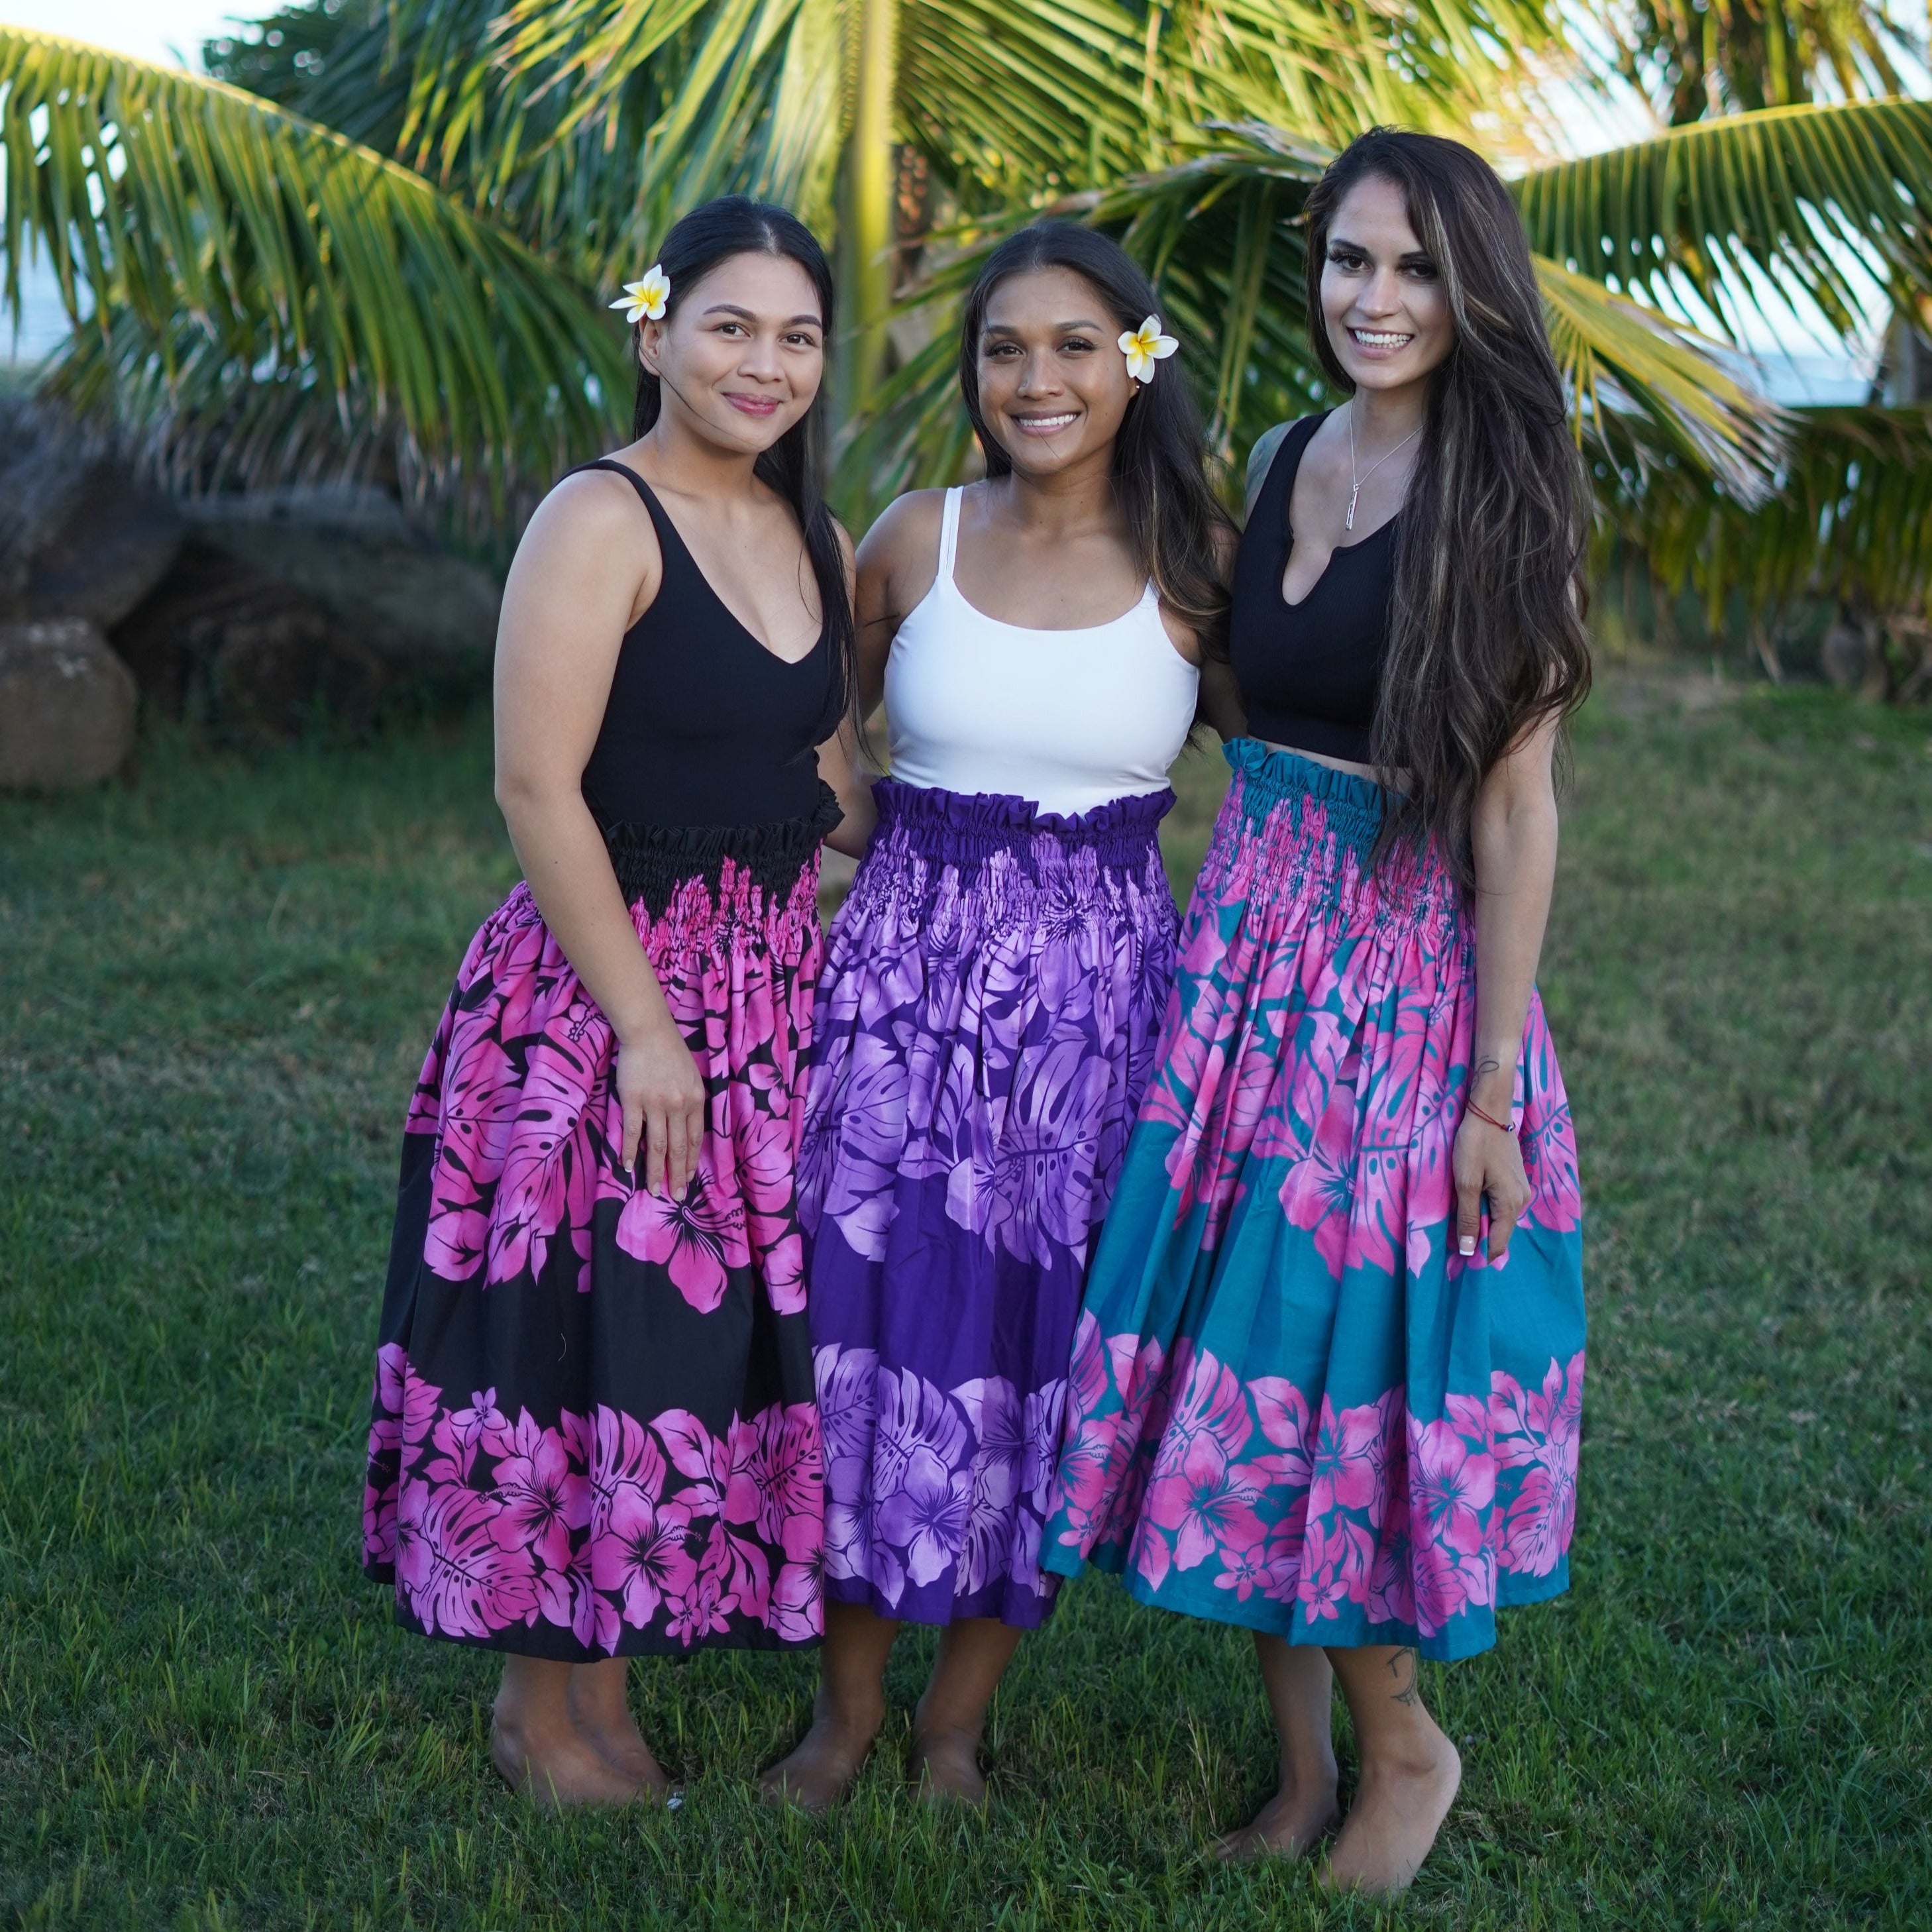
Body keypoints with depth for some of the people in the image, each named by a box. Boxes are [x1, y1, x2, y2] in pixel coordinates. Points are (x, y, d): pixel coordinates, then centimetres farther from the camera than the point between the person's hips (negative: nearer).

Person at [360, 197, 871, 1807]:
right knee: (585, 1331, 1)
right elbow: (537, 790, -18)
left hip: (775, 983, 8)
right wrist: (642, 1026, -19)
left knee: (717, 1332, 12)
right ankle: (535, 1701, 19)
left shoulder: (816, 543, 11)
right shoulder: (602, 524, -12)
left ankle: (607, 1680, 28)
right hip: (600, 982, -7)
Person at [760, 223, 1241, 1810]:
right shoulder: (917, 543, 3)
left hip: (1098, 982, -1)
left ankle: (956, 1722, 23)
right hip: (905, 963, 1)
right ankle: (847, 1710, 22)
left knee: (1036, 1336, 5)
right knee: (874, 1318, 3)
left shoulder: (1198, 560, -1)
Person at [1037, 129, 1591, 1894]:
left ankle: (1405, 1742, 23)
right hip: (1246, 938, 6)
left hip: (1406, 965, -6)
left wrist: (1496, 1089, -13)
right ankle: (1302, 1768, 23)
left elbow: (1516, 809, -11)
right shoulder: (1283, 461, 9)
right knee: (1240, 1361, 8)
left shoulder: (1501, 502, -9)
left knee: (1336, 1365, -1)